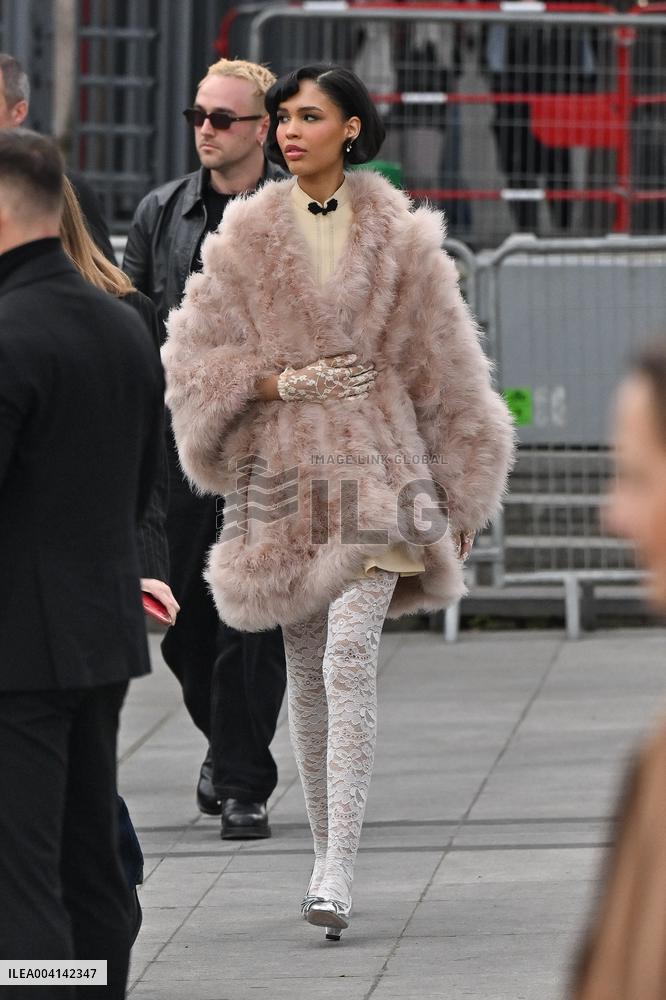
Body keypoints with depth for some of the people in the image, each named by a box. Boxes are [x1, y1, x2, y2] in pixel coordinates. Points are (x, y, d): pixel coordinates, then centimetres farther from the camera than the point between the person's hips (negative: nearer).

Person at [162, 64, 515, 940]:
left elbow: (446, 373, 8)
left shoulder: (401, 239, 3)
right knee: (308, 671, 7)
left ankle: (338, 871, -25)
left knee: (350, 654, -19)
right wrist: (282, 382, -11)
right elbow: (194, 358, 5)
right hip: (284, 474, 3)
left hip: (377, 471, -3)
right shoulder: (245, 240, 6)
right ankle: (327, 853, 19)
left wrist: (461, 498, 10)